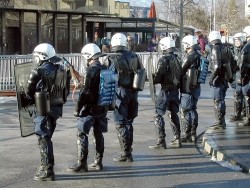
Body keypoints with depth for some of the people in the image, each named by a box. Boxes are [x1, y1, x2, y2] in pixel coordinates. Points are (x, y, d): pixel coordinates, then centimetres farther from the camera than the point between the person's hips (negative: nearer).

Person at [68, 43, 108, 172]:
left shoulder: (91, 70, -16)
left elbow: (85, 91, -19)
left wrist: (78, 108, -13)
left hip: (90, 108, -8)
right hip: (102, 108, 8)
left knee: (81, 134, -3)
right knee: (98, 134, 13)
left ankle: (82, 164, -4)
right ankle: (98, 162, 18)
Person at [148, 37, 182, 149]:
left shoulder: (164, 60, -16)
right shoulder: (176, 59, 6)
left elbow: (158, 76, -17)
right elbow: (180, 75, 10)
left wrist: (153, 80, 2)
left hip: (166, 90, -8)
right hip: (175, 89, 8)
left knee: (158, 115, -2)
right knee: (173, 114, 18)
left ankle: (161, 141, -5)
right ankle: (177, 139, 22)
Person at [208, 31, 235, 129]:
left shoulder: (215, 49, -14)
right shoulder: (227, 49, 11)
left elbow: (217, 66, -22)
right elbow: (232, 63, 16)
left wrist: (211, 78, -16)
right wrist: (230, 76, 22)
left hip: (218, 78, -8)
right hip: (226, 78, 8)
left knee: (218, 100, -3)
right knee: (221, 100, 17)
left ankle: (220, 123, 0)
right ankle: (221, 121, 25)